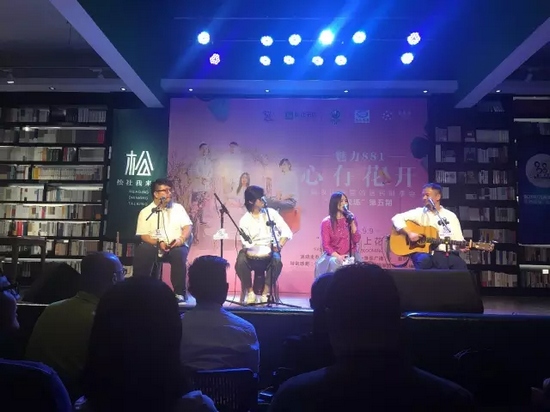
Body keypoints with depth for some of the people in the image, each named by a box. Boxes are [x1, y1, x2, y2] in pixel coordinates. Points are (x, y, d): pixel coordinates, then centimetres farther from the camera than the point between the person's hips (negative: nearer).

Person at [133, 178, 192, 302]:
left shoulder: (178, 207, 12)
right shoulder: (145, 212, 6)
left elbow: (187, 226, 5)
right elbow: (143, 235, -1)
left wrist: (181, 239, -16)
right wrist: (159, 243, -19)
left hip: (176, 245, 0)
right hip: (154, 245, 0)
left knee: (179, 254, -34)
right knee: (142, 251, -31)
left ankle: (180, 292, -24)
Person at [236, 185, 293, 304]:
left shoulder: (271, 213, 5)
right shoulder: (244, 220, 2)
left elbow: (286, 231, 1)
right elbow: (246, 243, -10)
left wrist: (279, 245, -16)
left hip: (271, 251, 0)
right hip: (253, 253, 0)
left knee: (277, 261, -34)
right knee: (241, 262, -31)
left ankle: (265, 293, -18)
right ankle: (250, 292, -7)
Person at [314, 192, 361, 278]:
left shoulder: (351, 218, 4)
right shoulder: (326, 222, -3)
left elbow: (356, 240, -3)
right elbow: (326, 245, -4)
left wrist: (352, 222, -11)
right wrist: (338, 256, -18)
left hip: (351, 254, 2)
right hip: (334, 255, -2)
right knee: (334, 263, -30)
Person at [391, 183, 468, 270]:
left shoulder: (451, 216, 17)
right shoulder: (419, 213, 8)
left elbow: (458, 239, 15)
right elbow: (397, 218, -1)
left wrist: (464, 246, -7)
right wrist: (409, 233, -14)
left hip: (448, 253, 3)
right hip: (427, 252, -3)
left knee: (462, 268, -25)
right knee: (424, 260, -38)